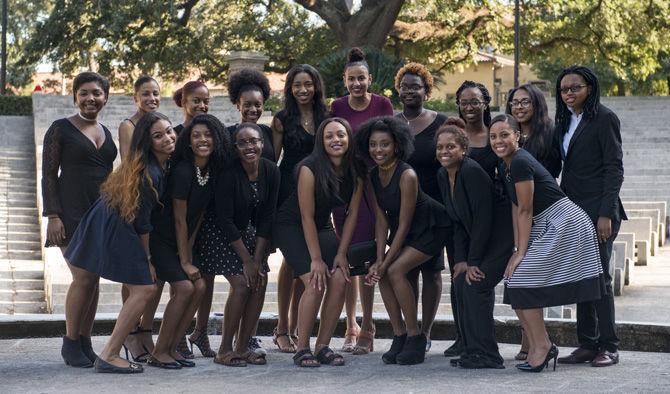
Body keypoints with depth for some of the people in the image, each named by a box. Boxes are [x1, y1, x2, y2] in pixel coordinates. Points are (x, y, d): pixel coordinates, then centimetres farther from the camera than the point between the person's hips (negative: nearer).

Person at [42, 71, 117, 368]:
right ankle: (70, 344, -1)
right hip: (72, 212, -6)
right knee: (83, 278, -13)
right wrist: (52, 216, -13)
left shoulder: (105, 132, 15)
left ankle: (85, 343, 12)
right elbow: (48, 174, -5)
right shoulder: (61, 129, -2)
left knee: (93, 278, 5)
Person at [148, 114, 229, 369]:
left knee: (199, 287, -2)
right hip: (160, 239, -8)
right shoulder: (183, 171, -22)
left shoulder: (213, 171, 1)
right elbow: (179, 220, -18)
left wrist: (189, 252, 1)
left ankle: (172, 348, 6)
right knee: (184, 287, -16)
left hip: (181, 241, 8)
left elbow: (199, 215, 7)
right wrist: (185, 262, -14)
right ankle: (158, 353, -8)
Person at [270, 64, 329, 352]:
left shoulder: (325, 117, 10)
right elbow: (272, 159, 2)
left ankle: (295, 328, 12)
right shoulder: (282, 119, 1)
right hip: (289, 191, -3)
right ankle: (282, 328, 3)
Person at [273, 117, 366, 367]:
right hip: (291, 227, -5)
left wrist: (341, 253, -7)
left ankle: (323, 347, -3)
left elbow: (352, 213, -2)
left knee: (340, 279, -14)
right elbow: (307, 216, -21)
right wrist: (316, 259, -20)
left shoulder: (356, 171, -8)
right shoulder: (310, 168, -23)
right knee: (316, 283, -21)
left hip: (322, 227, 5)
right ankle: (302, 349, -11)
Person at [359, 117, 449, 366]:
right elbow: (381, 219, -4)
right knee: (382, 273, -9)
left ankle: (415, 338, -11)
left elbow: (404, 224, -25)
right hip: (404, 230, 7)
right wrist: (379, 259, -14)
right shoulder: (373, 176, -5)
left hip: (431, 227, -7)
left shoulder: (407, 175, -28)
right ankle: (399, 336, 1)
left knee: (395, 270, -21)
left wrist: (385, 262, -22)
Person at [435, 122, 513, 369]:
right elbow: (457, 222, 6)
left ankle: (486, 355, -9)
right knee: (461, 282, 0)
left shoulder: (472, 172, -22)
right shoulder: (443, 176, 4)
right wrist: (461, 259, -4)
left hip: (501, 235, -8)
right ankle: (471, 350, 7)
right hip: (478, 237, 8)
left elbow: (483, 218, -22)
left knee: (476, 284, -15)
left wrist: (473, 262, -19)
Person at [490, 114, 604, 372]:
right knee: (515, 280, 7)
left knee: (522, 280, -12)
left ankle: (542, 346, -3)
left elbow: (525, 211, -16)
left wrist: (521, 252, -12)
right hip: (546, 227, 10)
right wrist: (518, 249, 3)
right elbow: (516, 208, 9)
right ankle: (536, 346, 13)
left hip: (564, 224, -10)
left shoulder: (520, 162, -18)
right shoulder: (507, 165, 11)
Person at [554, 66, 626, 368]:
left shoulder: (604, 118, -7)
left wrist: (606, 214, -17)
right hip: (572, 209, 7)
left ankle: (608, 346, 0)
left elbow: (614, 168, -11)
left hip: (598, 209, -7)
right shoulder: (566, 122, 15)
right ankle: (587, 344, 12)